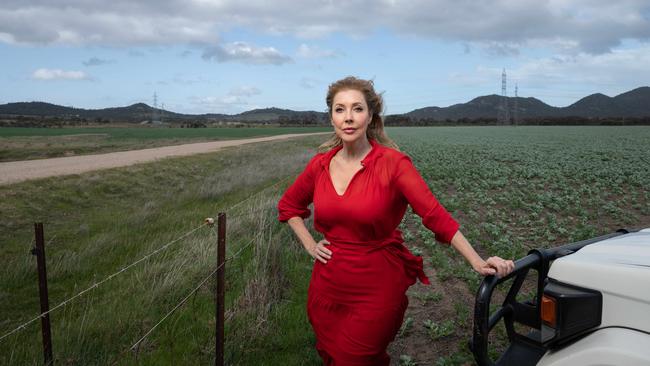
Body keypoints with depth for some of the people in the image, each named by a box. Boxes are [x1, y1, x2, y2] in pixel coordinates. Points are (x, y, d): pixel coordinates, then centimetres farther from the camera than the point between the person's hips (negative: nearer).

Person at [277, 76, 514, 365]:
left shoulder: (393, 163, -15)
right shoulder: (321, 164, -2)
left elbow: (435, 215, -19)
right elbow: (288, 205, 15)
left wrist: (477, 262, -26)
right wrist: (309, 244, 4)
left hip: (377, 290, -4)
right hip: (327, 285, 5)